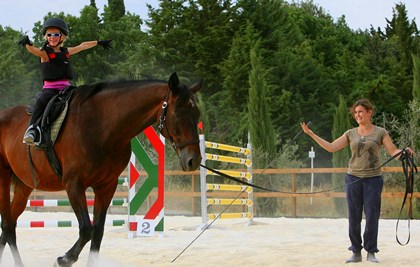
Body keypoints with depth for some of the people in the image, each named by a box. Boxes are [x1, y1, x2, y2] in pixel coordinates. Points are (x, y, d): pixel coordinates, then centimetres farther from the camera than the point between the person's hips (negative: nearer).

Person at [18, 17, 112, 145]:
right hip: (50, 88, -5)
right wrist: (28, 44, -48)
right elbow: (33, 50, -24)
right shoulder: (44, 53, 0)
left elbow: (83, 46, 30)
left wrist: (99, 42, 43)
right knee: (42, 100, -35)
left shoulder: (66, 52, 15)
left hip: (66, 87, 5)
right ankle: (32, 127, -39)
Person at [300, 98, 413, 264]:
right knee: (354, 217, 4)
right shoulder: (351, 134, 8)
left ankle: (371, 252, 10)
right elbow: (331, 147, 4)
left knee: (372, 216, -2)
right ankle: (356, 252, 12)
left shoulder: (380, 133, 1)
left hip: (373, 179, -2)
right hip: (353, 178, 3)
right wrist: (310, 134, -1)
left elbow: (393, 152, -5)